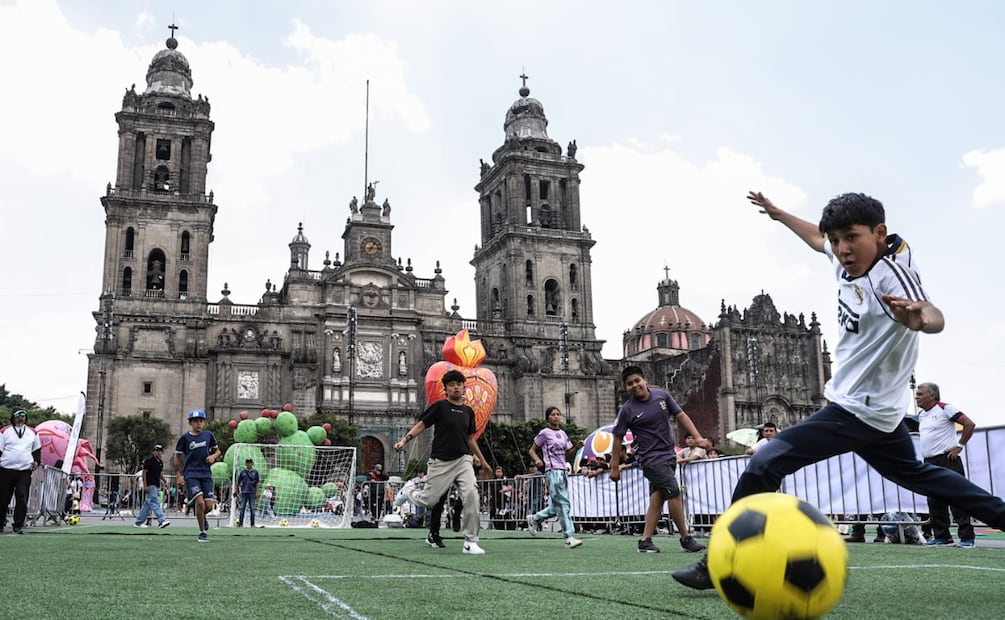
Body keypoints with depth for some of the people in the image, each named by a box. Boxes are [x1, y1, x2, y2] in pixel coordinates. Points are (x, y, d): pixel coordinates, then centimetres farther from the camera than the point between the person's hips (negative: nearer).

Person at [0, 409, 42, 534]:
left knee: (22, 498, -9)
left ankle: (18, 525, -5)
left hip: (25, 471, 1)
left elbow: (37, 450, 20)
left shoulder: (33, 433, 13)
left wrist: (36, 461, 5)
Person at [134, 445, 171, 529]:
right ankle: (161, 521, -22)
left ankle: (138, 522, 17)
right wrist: (145, 485, -15)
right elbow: (144, 473, -9)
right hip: (150, 485, -8)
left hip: (157, 486, 8)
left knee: (147, 504, 10)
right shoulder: (149, 460, -7)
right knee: (155, 503, -14)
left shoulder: (160, 462, 15)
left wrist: (164, 480, 4)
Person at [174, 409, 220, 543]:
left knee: (209, 505, -5)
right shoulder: (185, 438, 0)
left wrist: (213, 456, -4)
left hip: (206, 474, 3)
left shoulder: (209, 435, 6)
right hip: (190, 475, -3)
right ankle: (202, 533, -3)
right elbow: (177, 456, 10)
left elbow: (217, 450, 19)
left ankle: (202, 516, 33)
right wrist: (179, 475, 5)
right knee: (200, 502, -19)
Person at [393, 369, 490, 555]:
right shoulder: (439, 406, -2)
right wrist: (404, 440, -16)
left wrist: (480, 458, 28)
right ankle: (409, 489, 39)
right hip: (440, 461, -3)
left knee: (471, 495, -17)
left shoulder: (468, 411, 12)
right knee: (428, 500, 1)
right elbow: (421, 424, -2)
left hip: (463, 460, 3)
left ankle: (470, 542, -7)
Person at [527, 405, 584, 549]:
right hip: (552, 471, -8)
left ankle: (534, 519, 30)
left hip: (562, 471, 8)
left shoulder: (562, 434, 16)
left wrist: (576, 447, -2)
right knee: (563, 503, -13)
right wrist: (538, 460, -16)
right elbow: (532, 450, 2)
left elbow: (567, 454, 16)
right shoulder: (544, 433, -2)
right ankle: (569, 537, -14)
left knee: (556, 506, 11)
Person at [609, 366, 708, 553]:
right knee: (674, 492, -13)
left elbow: (680, 415, 6)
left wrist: (697, 437, -5)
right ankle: (686, 538, 0)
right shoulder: (627, 410, -9)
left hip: (669, 454, 5)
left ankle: (645, 541, 14)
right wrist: (615, 468, -2)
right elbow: (618, 438, -3)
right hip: (651, 459, -5)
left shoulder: (662, 395, 1)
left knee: (657, 498, 7)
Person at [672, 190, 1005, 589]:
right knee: (915, 473, 29)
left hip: (856, 410, -10)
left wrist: (921, 317, -66)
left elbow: (934, 317, -43)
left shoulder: (890, 272, -24)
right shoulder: (848, 259, -1)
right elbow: (817, 237, 22)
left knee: (764, 465, -17)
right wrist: (777, 213, 33)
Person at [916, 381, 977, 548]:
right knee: (935, 502, 6)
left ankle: (967, 537, -5)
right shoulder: (921, 415, 15)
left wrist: (959, 446, -11)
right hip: (929, 463, 8)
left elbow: (969, 424, -11)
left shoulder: (944, 408, -7)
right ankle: (942, 537, 13)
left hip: (947, 461, -8)